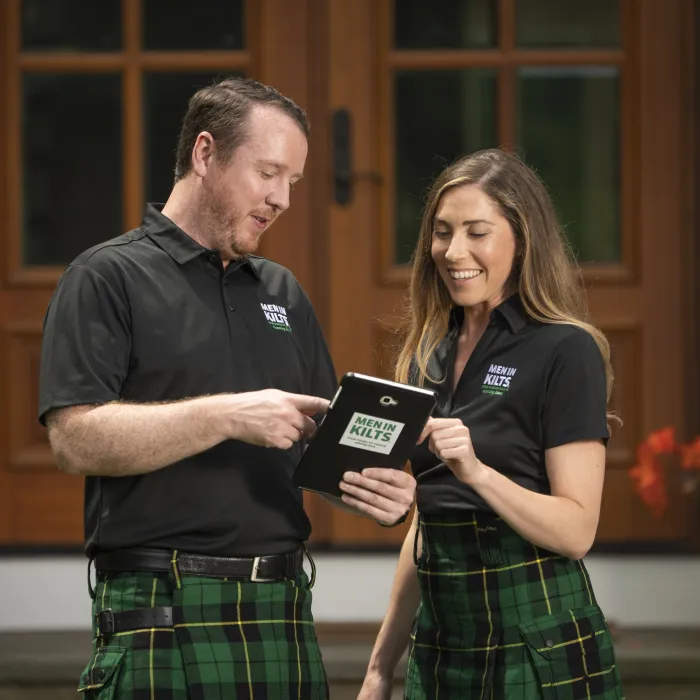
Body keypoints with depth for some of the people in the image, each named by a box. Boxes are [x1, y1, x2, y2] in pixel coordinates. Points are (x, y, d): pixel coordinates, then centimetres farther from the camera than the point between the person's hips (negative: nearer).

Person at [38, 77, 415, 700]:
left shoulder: (282, 293, 19)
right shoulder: (108, 278, 0)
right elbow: (76, 439, -13)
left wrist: (377, 487, -1)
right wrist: (229, 416, -18)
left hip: (284, 617, 6)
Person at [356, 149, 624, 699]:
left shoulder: (566, 351, -9)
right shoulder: (431, 356, 10)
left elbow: (576, 531, -14)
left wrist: (475, 470, -28)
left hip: (540, 641, -6)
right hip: (441, 635, 6)